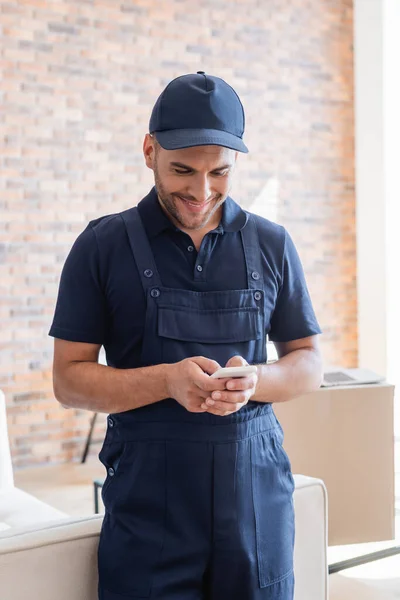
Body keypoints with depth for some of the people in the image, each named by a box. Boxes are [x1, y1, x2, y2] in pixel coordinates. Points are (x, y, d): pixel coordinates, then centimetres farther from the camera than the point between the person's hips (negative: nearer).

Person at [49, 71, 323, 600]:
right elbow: (69, 379, -2)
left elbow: (309, 362, 10)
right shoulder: (104, 246, -1)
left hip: (258, 495, 2)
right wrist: (167, 380, -19)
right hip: (147, 502, -2)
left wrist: (256, 381, -13)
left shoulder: (272, 245, 5)